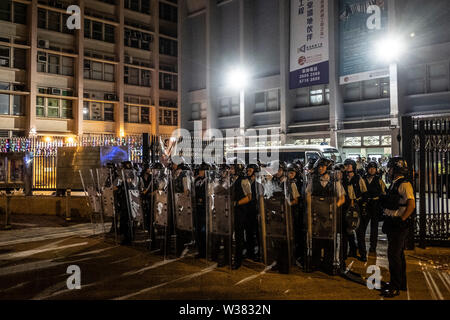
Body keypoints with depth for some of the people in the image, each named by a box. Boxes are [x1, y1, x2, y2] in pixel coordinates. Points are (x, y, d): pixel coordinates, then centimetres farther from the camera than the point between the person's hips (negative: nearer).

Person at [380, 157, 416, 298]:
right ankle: (401, 283, 29)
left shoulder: (404, 184, -15)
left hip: (399, 225, -10)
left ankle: (395, 287, 1)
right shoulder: (394, 184, 15)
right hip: (392, 223, 10)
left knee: (394, 255, -7)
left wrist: (401, 220, -22)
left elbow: (411, 205, -21)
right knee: (398, 254, 17)